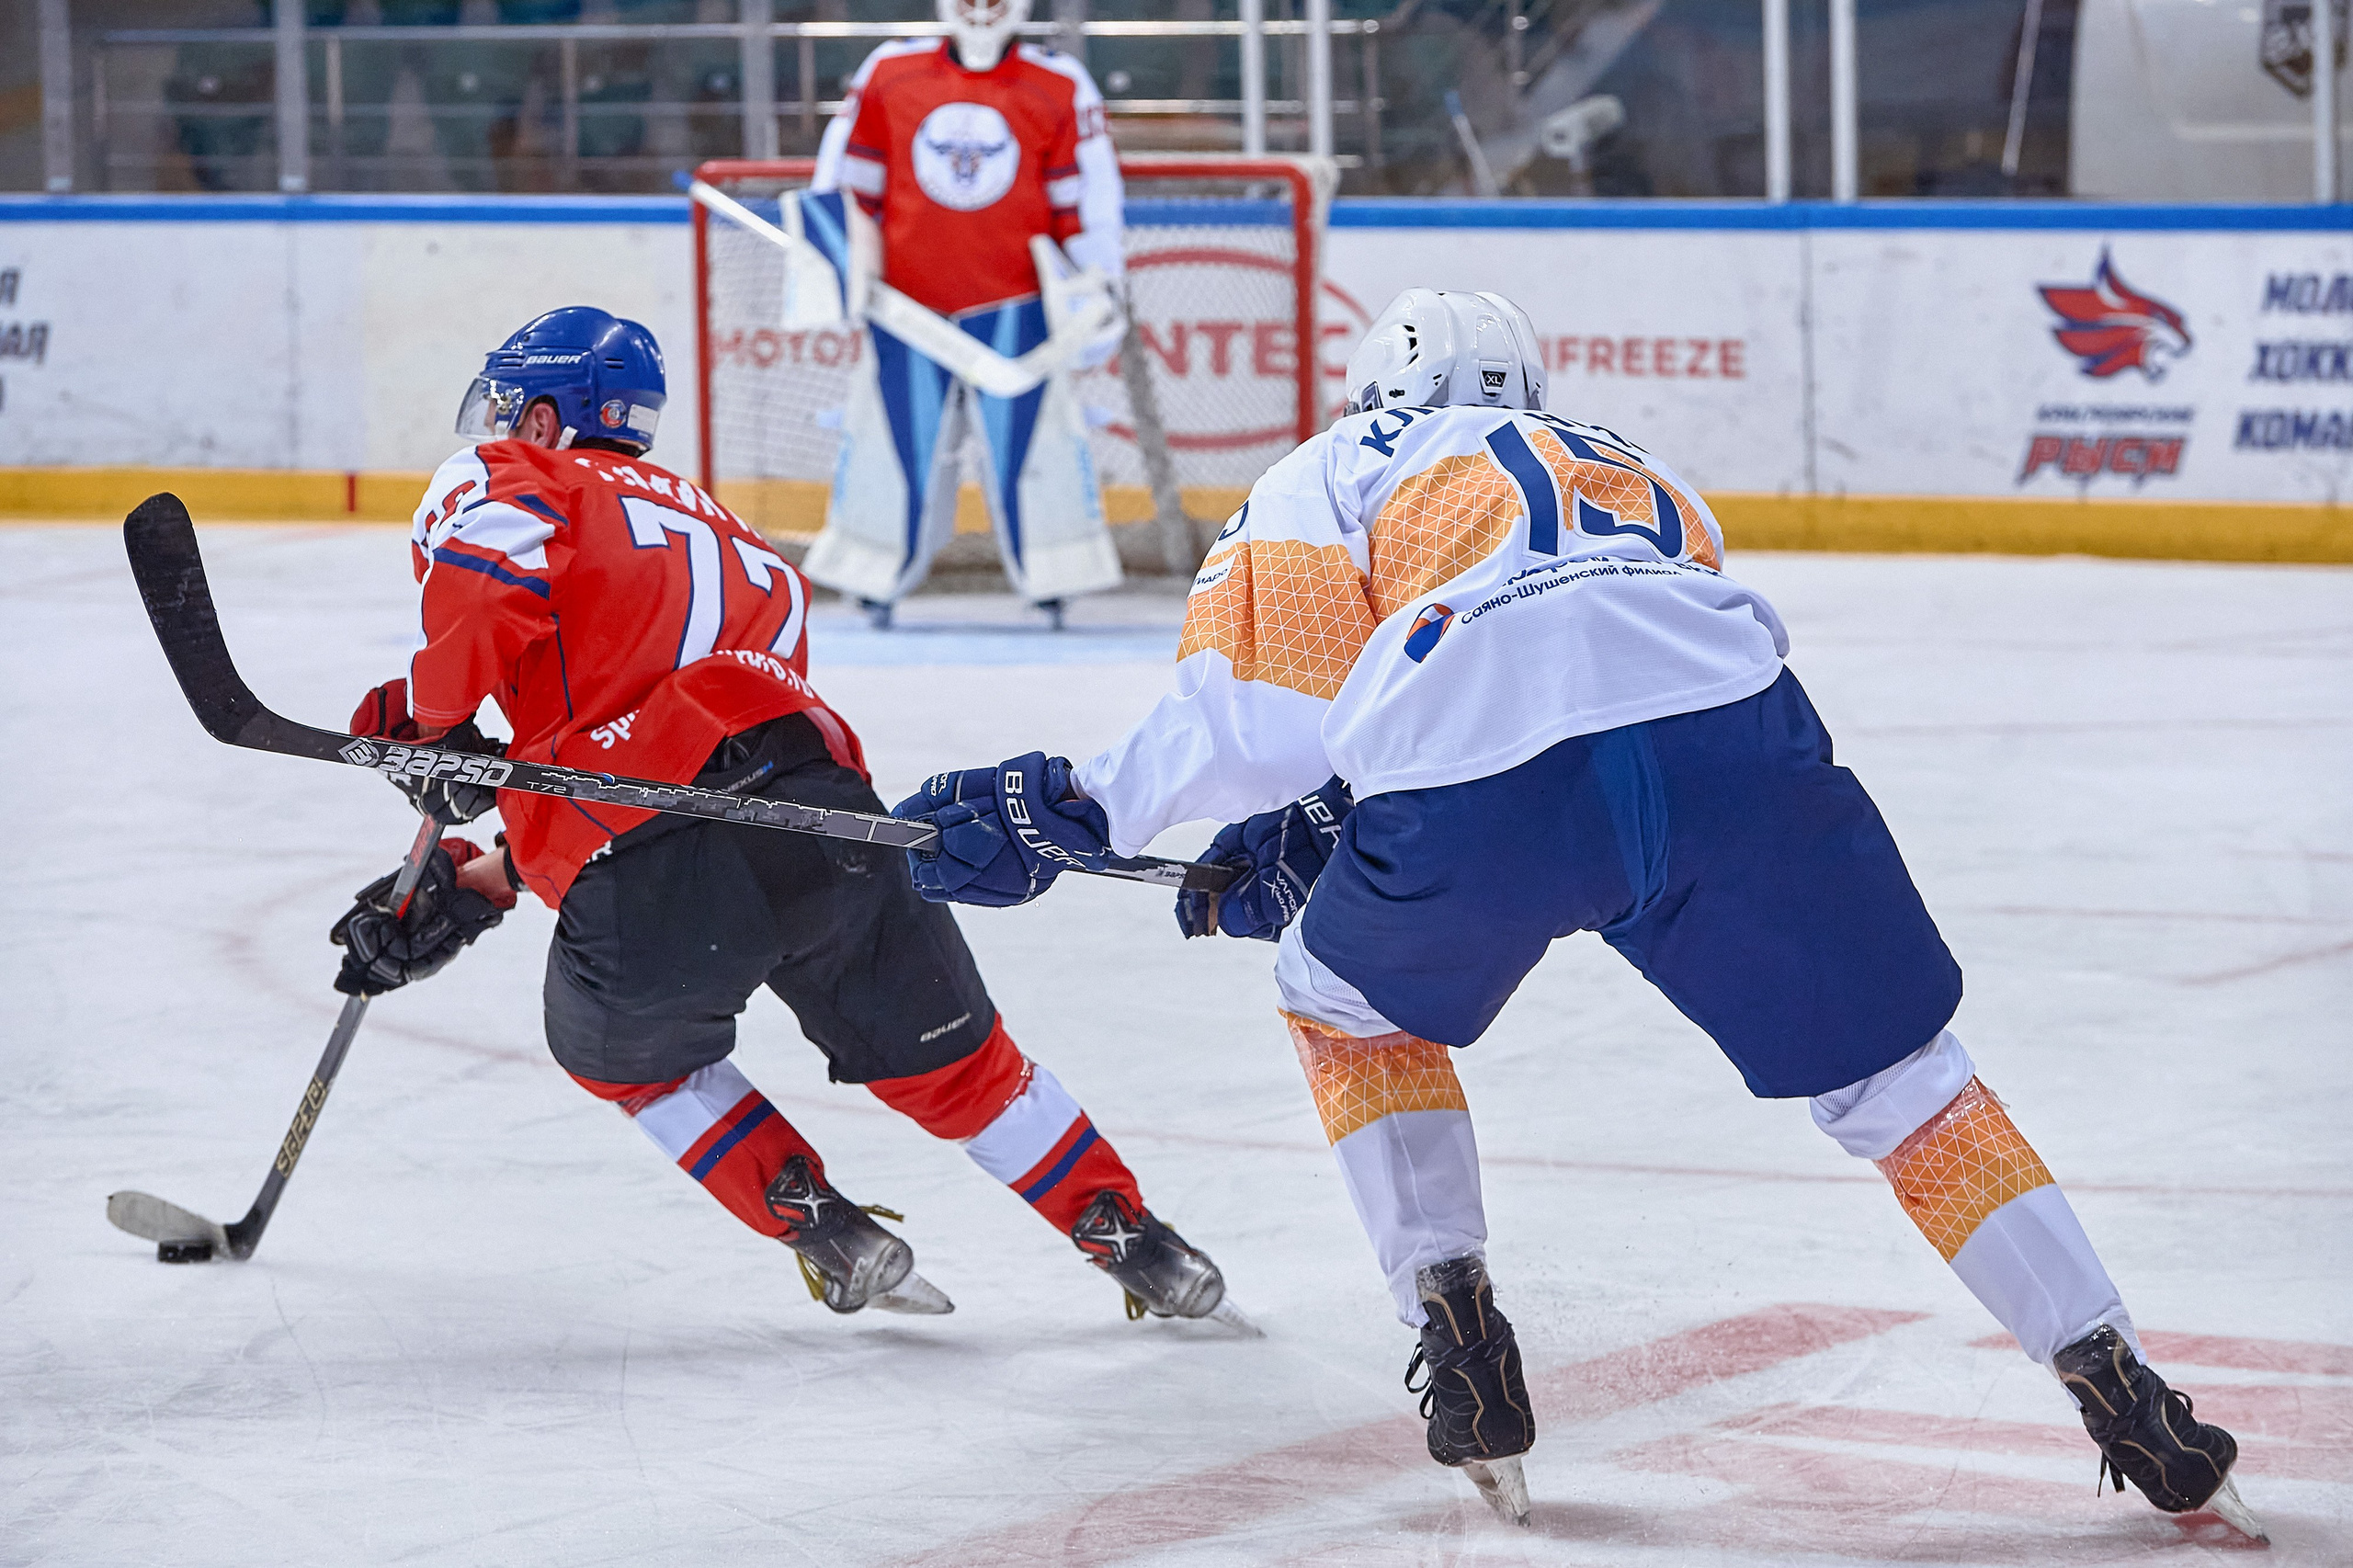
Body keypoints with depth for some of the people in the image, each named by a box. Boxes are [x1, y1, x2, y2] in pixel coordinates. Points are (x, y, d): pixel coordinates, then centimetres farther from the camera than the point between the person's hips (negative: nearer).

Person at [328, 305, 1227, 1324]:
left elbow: (494, 574, -13)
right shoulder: (704, 522, 35)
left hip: (653, 892, -5)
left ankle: (825, 1234, 19)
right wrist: (464, 891, 31)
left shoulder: (500, 477, 15)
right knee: (946, 1058, 24)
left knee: (617, 1046, 27)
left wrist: (425, 722, 3)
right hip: (817, 806, 5)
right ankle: (1132, 1239, 25)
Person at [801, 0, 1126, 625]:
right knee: (891, 437, 0)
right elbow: (844, 176, 11)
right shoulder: (889, 75, 4)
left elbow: (1088, 196, 4)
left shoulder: (1060, 90, 1)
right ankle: (874, 583, 12)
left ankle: (1053, 583, 7)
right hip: (908, 301, 1)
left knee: (1033, 435, -4)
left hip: (1013, 305, -1)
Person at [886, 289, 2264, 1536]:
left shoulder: (1334, 472, 29)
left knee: (1347, 1001, 29)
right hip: (1732, 742, 3)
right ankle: (2113, 1382, 10)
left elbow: (1265, 712, 12)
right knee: (1892, 1070, 17)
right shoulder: (1635, 468, 42)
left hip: (1485, 789, -2)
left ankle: (1453, 1315, 17)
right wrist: (1317, 838, 41)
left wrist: (1077, 811, 24)